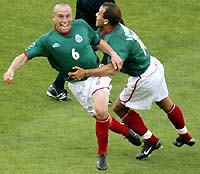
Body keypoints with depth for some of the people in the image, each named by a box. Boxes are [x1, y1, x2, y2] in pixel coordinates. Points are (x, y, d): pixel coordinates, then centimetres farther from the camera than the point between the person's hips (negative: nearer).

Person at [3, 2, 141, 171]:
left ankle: (102, 154, -2)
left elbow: (98, 41, 11)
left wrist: (113, 54, -3)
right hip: (78, 85, 0)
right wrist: (11, 70, -35)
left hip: (97, 74, 0)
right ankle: (126, 131, 36)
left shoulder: (81, 25, -5)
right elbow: (25, 56, -17)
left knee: (101, 112, -22)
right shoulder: (47, 40, -13)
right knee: (102, 117, 4)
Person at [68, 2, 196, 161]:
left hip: (144, 78, -9)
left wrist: (85, 73, -48)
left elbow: (112, 69, -46)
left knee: (120, 108, 8)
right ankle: (185, 136, 48)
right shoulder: (110, 29, -6)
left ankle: (151, 141, 17)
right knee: (166, 104, 27)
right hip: (154, 66, 9)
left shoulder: (117, 40, -34)